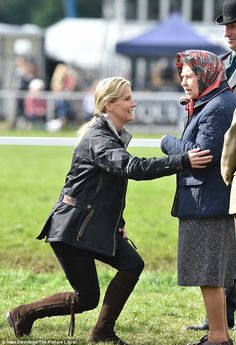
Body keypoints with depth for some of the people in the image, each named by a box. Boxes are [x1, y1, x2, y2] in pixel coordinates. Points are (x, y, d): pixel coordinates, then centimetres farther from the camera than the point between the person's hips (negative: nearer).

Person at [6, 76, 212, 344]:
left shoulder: (115, 136, 10)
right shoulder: (97, 139, -22)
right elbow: (133, 168, -37)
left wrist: (118, 223, 10)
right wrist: (183, 162, -45)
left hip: (97, 224, 9)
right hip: (72, 227, -9)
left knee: (132, 264, -7)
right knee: (87, 298, -4)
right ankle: (22, 315, 14)